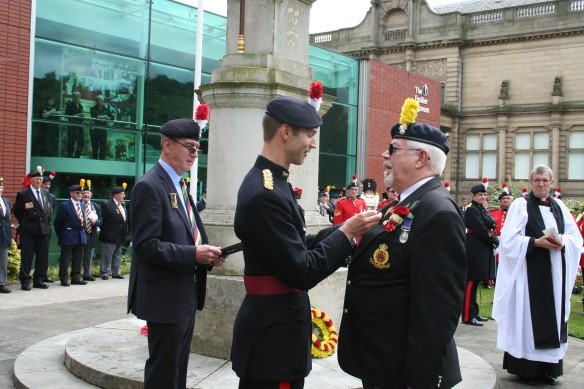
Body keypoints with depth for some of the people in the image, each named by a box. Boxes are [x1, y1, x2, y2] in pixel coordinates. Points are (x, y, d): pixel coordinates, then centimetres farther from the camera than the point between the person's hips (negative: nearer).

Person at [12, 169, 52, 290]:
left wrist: (47, 223, 10)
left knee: (43, 257, 7)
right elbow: (16, 211, 1)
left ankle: (38, 280, 16)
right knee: (27, 257, -2)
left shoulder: (45, 193, 11)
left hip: (44, 230, 5)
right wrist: (24, 223, 3)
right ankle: (25, 281, 5)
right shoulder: (23, 194, -5)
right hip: (28, 231, -5)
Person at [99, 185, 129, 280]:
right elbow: (103, 220, -12)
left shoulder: (123, 205, 12)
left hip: (120, 237, 8)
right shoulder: (107, 205, -13)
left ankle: (116, 273, 22)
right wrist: (105, 232, -12)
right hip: (110, 236, -8)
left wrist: (125, 234, 10)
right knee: (106, 256, 1)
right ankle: (105, 273, 9)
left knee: (117, 256, 14)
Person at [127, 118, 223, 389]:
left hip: (185, 294, 9)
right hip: (165, 296, -9)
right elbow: (146, 245, -21)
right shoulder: (149, 186, -15)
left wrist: (204, 253, 0)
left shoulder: (178, 185, 15)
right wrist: (193, 254, -24)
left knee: (178, 367, 18)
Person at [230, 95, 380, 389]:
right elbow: (301, 272, -23)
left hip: (269, 324, 10)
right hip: (274, 332, -10)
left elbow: (294, 248, 11)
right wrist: (346, 233, -13)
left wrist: (342, 229, 2)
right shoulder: (265, 193, -24)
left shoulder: (267, 182, 8)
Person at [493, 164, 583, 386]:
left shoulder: (559, 207, 13)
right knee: (528, 317, -3)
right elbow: (509, 239, -9)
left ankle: (548, 367, 16)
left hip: (555, 274, 5)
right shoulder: (520, 205, -3)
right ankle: (525, 368, 5)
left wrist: (563, 242, -9)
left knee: (552, 318, 8)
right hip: (529, 273, -5)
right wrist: (536, 242, -19)